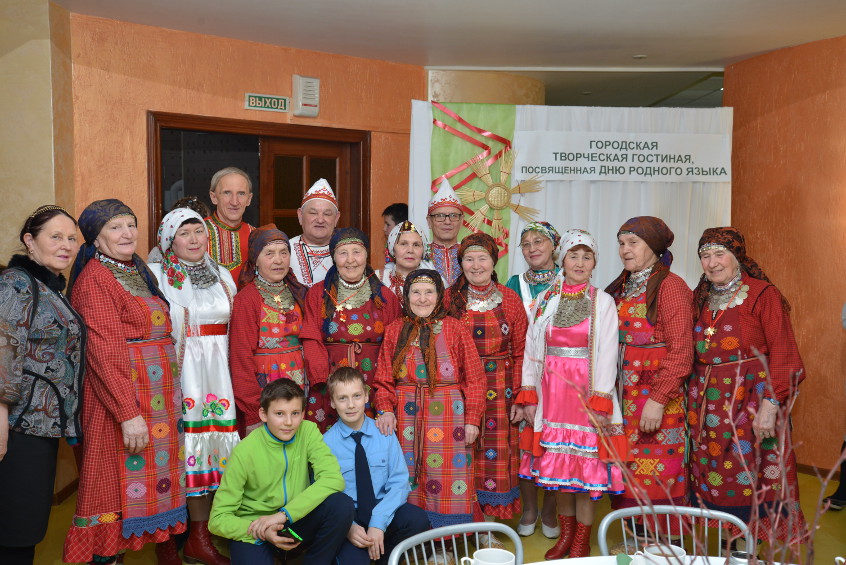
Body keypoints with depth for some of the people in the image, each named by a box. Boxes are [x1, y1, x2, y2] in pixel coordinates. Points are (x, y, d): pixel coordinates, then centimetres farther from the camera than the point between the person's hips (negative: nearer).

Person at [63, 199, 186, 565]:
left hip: (159, 393, 8)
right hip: (122, 394, -8)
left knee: (160, 470, 13)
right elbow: (105, 352, -18)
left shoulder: (137, 271, 15)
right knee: (120, 477, 0)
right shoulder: (96, 278, -11)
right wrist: (128, 413, -22)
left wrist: (171, 390, 12)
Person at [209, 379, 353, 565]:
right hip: (252, 530, -2)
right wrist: (263, 532, -28)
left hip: (296, 520, 2)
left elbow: (334, 478, -23)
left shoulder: (308, 431, -9)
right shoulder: (245, 452, -17)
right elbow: (218, 519, -12)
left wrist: (284, 514, -29)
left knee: (342, 504, -25)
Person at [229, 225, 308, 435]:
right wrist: (252, 414, -17)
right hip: (263, 387, -5)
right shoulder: (246, 299, -9)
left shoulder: (298, 294, 9)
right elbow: (241, 358, -12)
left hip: (298, 387, 5)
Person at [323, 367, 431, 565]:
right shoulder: (326, 443, -6)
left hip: (383, 510, 2)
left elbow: (399, 482, -6)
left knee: (417, 519, -28)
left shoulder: (384, 433, -2)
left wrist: (378, 522, -22)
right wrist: (348, 526, -24)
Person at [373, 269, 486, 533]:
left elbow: (474, 379, 0)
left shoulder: (455, 329, 0)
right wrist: (385, 410, -7)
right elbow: (384, 379, 8)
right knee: (410, 481, 6)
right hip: (406, 417, 2)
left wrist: (472, 419, -5)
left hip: (448, 416, -2)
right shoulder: (395, 330, 8)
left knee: (447, 479, 0)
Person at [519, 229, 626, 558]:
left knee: (586, 467, 2)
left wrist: (600, 401, -13)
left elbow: (607, 355, -6)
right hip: (552, 392, 3)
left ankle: (582, 540, 18)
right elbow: (532, 349, 6)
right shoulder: (545, 300, 7)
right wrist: (529, 394, 1)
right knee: (557, 464, 10)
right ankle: (565, 534, 27)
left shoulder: (603, 302, -1)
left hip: (587, 392, -3)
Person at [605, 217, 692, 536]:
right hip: (623, 396, 7)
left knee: (656, 476, -1)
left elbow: (680, 351, -14)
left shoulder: (669, 286, -8)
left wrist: (658, 399, -19)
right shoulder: (621, 287, 13)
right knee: (628, 473, 12)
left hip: (656, 396, -6)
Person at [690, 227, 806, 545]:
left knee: (749, 474, -3)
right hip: (707, 402, 5)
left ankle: (750, 545, 11)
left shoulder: (763, 294, -5)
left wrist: (770, 403, -19)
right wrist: (694, 396, 5)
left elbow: (781, 354, -10)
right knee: (712, 474, 8)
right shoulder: (701, 298, 12)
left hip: (750, 399, -5)